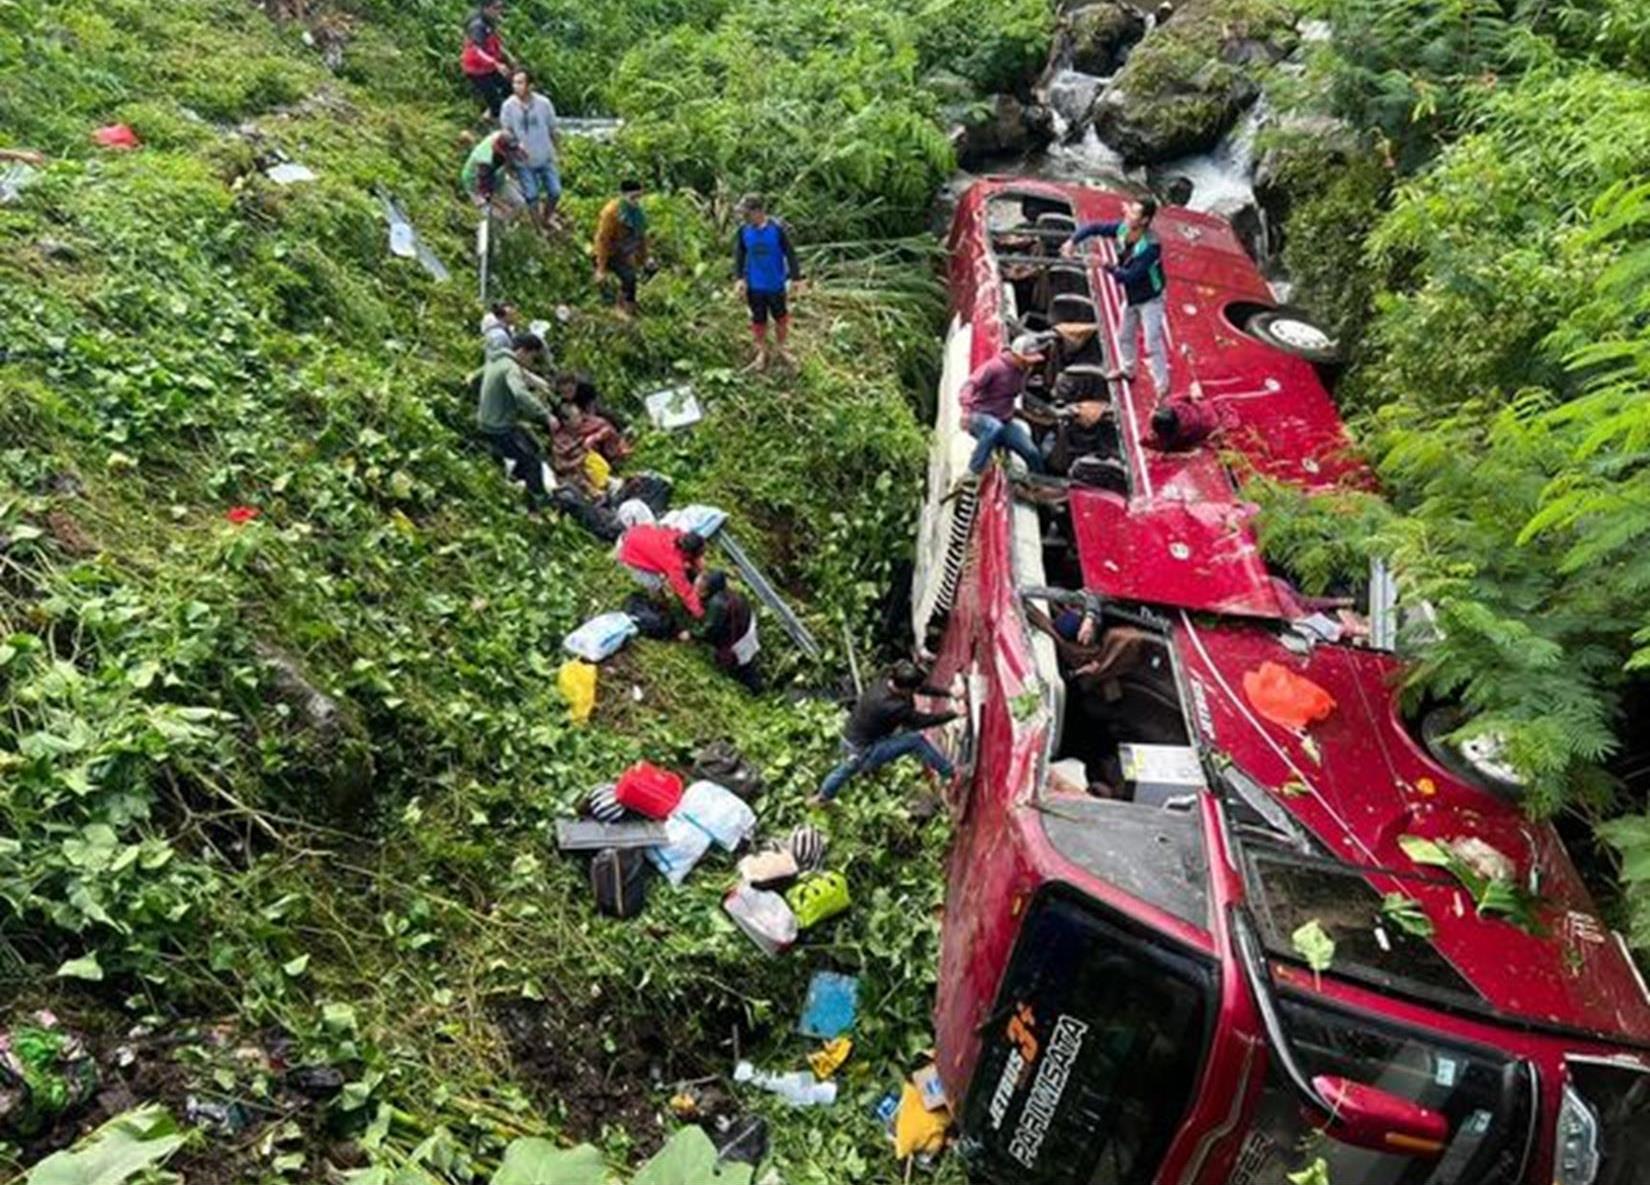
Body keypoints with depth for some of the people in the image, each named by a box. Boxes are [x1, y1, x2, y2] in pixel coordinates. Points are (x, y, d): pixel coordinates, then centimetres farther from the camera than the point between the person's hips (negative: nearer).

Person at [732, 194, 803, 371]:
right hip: (754, 286, 2)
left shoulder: (777, 228, -18)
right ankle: (761, 352, 33)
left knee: (781, 318, 16)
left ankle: (780, 348, 39)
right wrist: (739, 278, -9)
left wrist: (795, 277, -9)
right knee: (758, 321, 14)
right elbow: (739, 256, 1)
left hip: (776, 285, -1)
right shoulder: (743, 231, -10)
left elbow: (790, 253, -10)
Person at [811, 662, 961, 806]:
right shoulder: (891, 706, -33)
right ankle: (949, 775, 2)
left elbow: (923, 688, 3)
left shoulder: (888, 682, -10)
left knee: (848, 769, 36)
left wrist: (949, 693, 2)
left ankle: (823, 797, 60)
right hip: (864, 750, -8)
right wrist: (955, 713, -17)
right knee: (916, 740, -13)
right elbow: (923, 720, -24)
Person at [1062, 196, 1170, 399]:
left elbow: (1130, 276, -36)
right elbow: (1094, 227, -8)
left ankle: (1162, 386, 11)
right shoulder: (1123, 229, -17)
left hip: (1150, 299, -8)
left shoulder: (1151, 246, -36)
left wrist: (1106, 266, -38)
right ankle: (1127, 369, 48)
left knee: (1153, 344, -3)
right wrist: (1073, 241, -23)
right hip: (1131, 296, 8)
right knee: (1125, 336, 24)